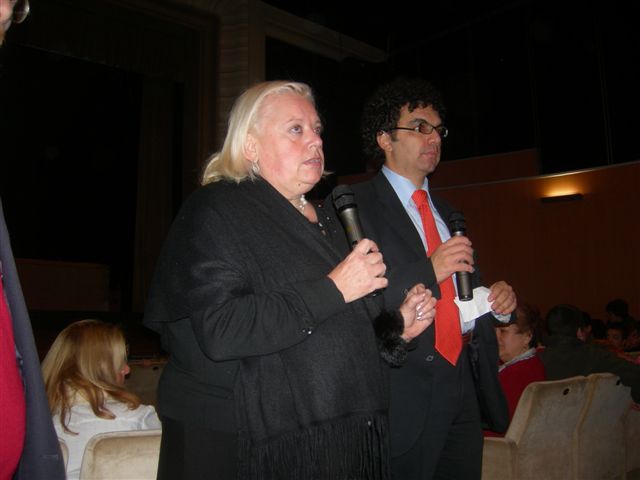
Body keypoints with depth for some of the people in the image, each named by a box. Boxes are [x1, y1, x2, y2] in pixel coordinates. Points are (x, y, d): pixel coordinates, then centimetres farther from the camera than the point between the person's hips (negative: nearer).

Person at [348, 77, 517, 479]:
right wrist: (428, 271, -23)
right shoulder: (351, 204, -7)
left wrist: (498, 300, 3)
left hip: (465, 384, 7)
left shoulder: (448, 214, 17)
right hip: (405, 391, -6)